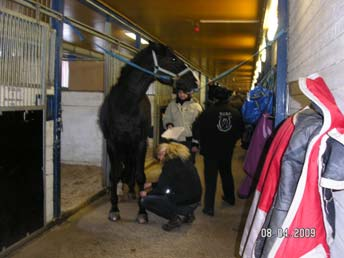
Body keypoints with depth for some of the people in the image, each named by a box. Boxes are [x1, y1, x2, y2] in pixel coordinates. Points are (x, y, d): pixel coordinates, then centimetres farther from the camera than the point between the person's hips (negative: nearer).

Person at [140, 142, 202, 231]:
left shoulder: (170, 163, -13)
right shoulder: (183, 159, 12)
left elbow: (162, 188, -9)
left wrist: (147, 193, 9)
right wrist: (152, 184, 28)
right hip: (194, 200, 9)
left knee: (145, 200, -3)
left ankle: (176, 217, -4)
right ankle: (186, 213, 17)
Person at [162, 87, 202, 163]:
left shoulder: (195, 106, -3)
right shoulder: (172, 104, 4)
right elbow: (166, 118, 15)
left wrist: (196, 143, -6)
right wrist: (168, 124, -9)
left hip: (189, 141, -2)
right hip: (175, 140, 2)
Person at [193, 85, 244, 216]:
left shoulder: (209, 111, -19)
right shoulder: (235, 113, -4)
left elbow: (197, 128, -14)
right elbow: (240, 131, 6)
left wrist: (201, 141, 4)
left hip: (210, 150, -4)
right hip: (227, 150, 4)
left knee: (210, 178, 2)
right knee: (226, 173, 24)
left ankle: (209, 207, 2)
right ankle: (230, 197, 42)